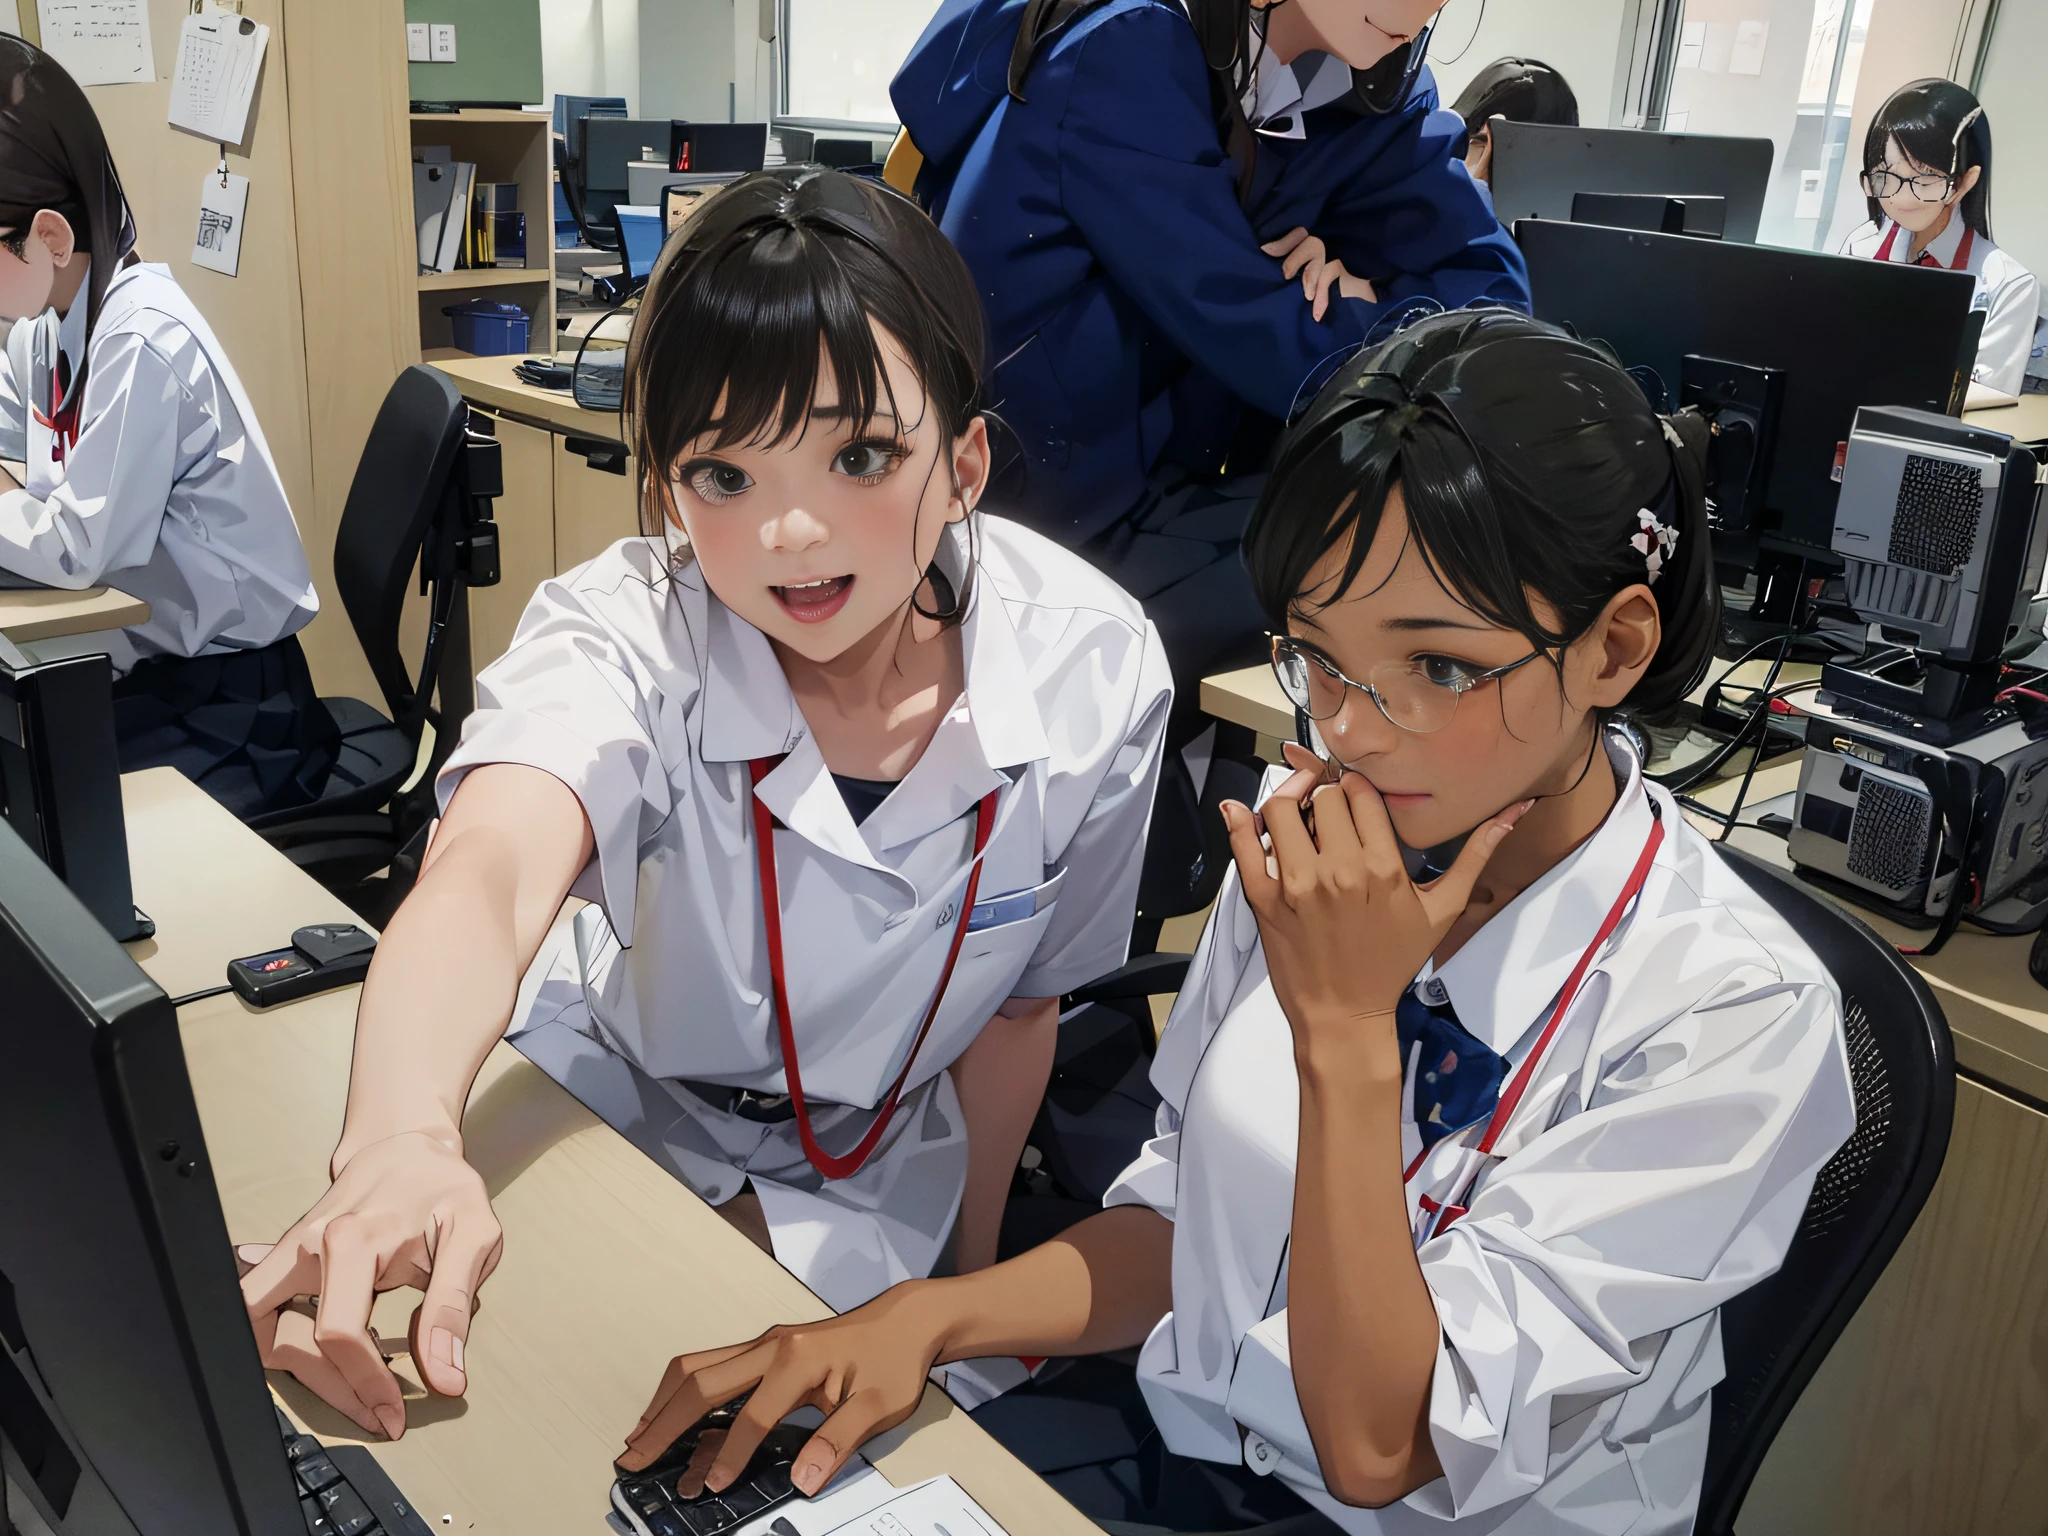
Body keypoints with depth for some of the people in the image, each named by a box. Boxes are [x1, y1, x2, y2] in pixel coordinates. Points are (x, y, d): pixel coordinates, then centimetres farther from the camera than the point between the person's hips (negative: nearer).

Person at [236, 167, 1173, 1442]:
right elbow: (491, 872, -49)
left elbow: (1020, 1002, -7)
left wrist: (972, 1276, 4)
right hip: (604, 1098, 0)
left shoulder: (1094, 671, -22)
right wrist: (402, 1142, -70)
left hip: (863, 1200, 1)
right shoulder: (626, 632, -28)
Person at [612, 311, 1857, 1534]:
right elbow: (1178, 1221, 2)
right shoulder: (1317, 847, -8)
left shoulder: (1736, 1013, -23)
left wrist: (1345, 1030, -28)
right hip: (1184, 1427, 4)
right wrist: (926, 1319, -14)